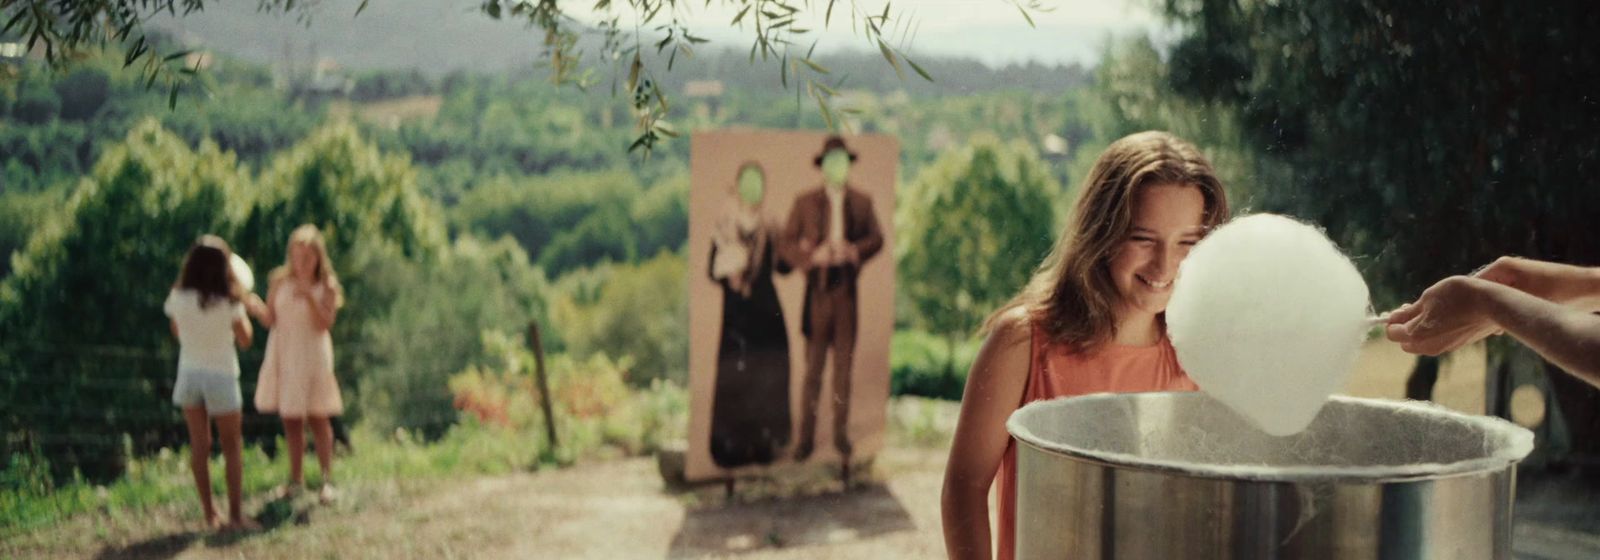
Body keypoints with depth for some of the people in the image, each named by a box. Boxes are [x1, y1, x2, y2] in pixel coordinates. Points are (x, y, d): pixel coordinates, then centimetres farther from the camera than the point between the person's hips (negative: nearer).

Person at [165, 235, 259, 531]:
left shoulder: (178, 298, -7)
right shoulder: (228, 302, -16)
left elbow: (177, 333, 9)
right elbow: (245, 340, -5)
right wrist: (241, 305, 4)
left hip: (189, 374, 3)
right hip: (220, 376, -3)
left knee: (199, 446, 11)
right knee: (232, 446, 9)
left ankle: (210, 514, 13)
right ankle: (235, 514, 5)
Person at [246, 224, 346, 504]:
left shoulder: (327, 287, -7)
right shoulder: (280, 282, 0)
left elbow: (325, 323, -16)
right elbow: (270, 319, -1)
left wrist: (310, 298, -29)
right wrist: (256, 307, -21)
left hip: (312, 356, -3)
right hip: (283, 355, 3)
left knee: (318, 418, 2)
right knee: (290, 419, 10)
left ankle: (327, 479, 11)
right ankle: (295, 478, 22)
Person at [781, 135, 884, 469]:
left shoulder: (862, 202, 10)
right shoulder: (805, 202, 5)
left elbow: (876, 238, 9)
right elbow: (788, 240, 3)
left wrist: (855, 251, -10)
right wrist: (812, 254, -14)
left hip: (847, 288, 2)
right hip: (818, 288, -2)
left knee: (844, 363, 6)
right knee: (813, 365, -1)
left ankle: (841, 432, 14)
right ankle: (806, 436, 3)